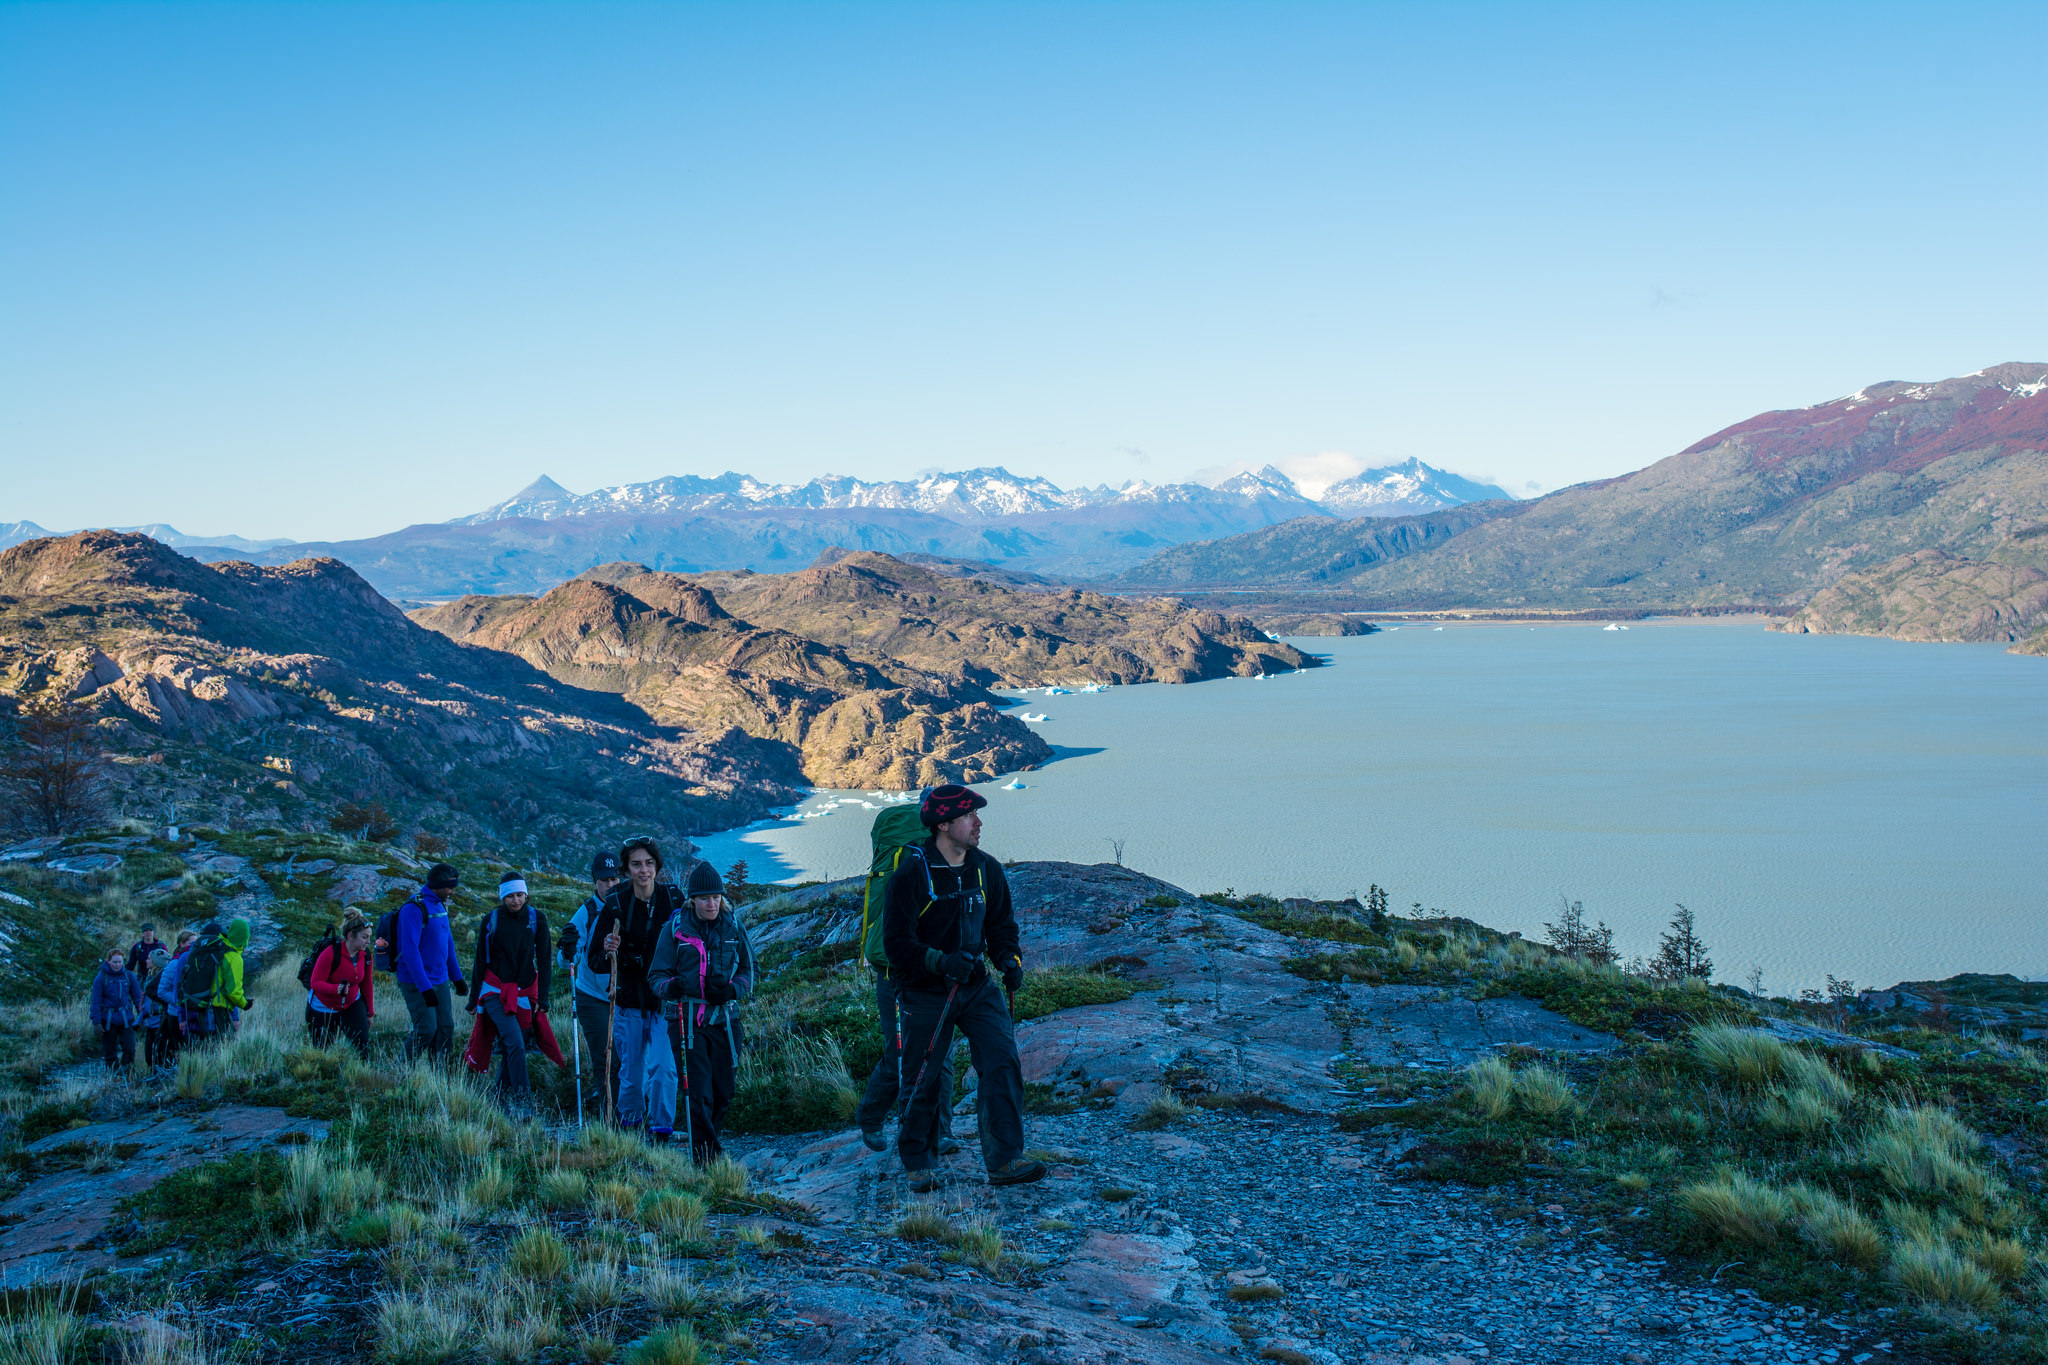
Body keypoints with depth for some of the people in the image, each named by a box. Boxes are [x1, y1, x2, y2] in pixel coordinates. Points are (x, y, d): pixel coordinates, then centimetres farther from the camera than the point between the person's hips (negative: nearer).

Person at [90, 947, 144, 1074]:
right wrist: (96, 1021, -7)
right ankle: (113, 1072, 20)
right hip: (108, 1019, -1)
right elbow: (96, 1001, -3)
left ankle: (128, 1071, 9)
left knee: (129, 1047, -8)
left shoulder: (129, 976, 2)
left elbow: (137, 997, 9)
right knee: (109, 1049, 6)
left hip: (126, 1019, 1)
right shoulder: (101, 978, -4)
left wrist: (142, 1015, 6)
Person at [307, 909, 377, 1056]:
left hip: (351, 1005, 4)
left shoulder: (365, 955, -7)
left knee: (362, 1043, -13)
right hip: (323, 1009, -4)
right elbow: (316, 983, -23)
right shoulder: (330, 953, -25)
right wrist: (337, 989, -41)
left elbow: (366, 984, 6)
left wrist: (370, 1012, 10)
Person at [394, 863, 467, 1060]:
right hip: (416, 983, -8)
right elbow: (410, 950, -22)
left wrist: (457, 977, 20)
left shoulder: (439, 905, 10)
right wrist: (425, 988, -24)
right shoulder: (414, 908, -17)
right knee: (426, 1030, -10)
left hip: (440, 981, 8)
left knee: (445, 1029, 5)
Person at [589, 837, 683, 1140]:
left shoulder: (673, 898, -3)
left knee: (663, 1067, -14)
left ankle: (661, 1128, 0)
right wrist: (608, 953, -23)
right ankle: (628, 1119, 36)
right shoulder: (615, 905, -6)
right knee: (632, 1071, 10)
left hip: (665, 1001, 0)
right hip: (629, 1001, 0)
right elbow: (595, 962, -3)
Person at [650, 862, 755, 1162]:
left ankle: (711, 1136, 32)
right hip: (688, 1020, -3)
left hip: (724, 1018, 3)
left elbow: (747, 970, 13)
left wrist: (731, 989, -8)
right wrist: (671, 986, -23)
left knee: (724, 1089, 9)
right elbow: (657, 974, 1)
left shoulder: (734, 927, 6)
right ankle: (703, 1150, -2)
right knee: (698, 1091, -10)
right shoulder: (676, 928, 0)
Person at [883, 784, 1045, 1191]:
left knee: (1003, 1065, -10)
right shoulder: (910, 876, -13)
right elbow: (896, 941, -14)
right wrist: (941, 961, -29)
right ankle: (920, 1165, 24)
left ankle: (1005, 1161, -7)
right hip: (925, 994, -4)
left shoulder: (987, 870, 4)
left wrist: (1009, 959, -5)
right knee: (923, 1082, 5)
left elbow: (1001, 925, 15)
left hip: (977, 988, 4)